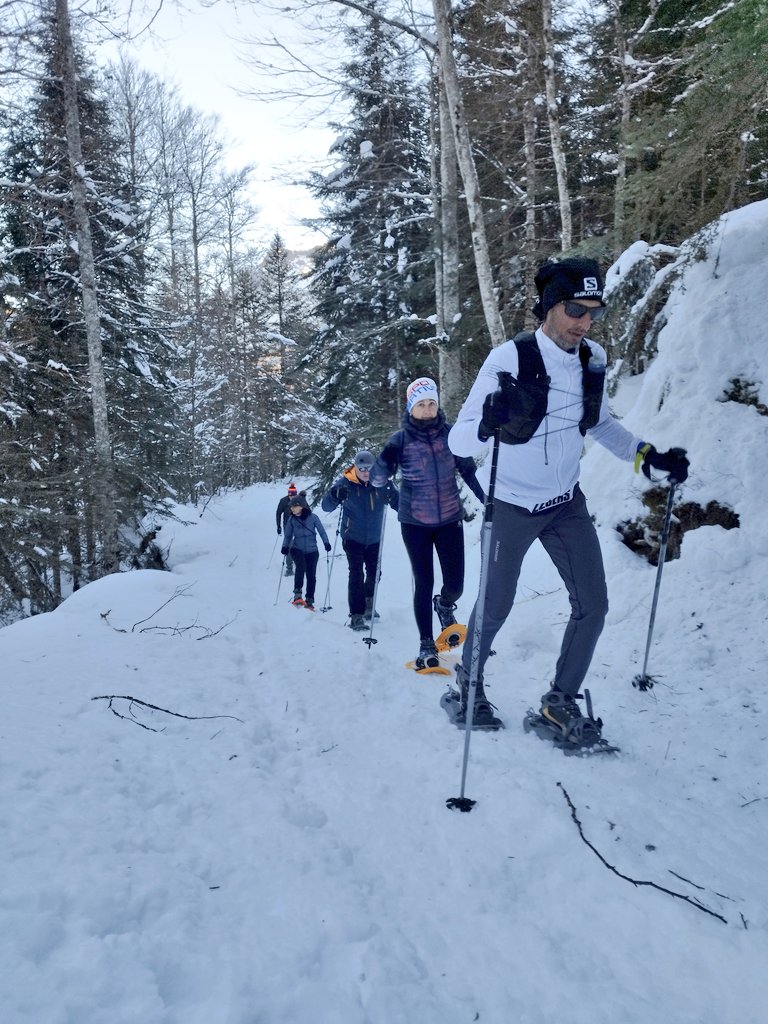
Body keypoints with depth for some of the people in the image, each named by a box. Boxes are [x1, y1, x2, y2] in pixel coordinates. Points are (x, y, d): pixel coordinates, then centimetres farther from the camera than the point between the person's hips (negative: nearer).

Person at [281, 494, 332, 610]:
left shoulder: (312, 517, -9)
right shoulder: (291, 519, -3)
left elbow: (321, 531, -4)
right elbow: (288, 535, 6)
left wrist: (326, 543, -15)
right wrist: (285, 546, -8)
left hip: (312, 550, 0)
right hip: (297, 549, 0)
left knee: (311, 575, 2)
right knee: (300, 567, -27)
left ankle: (309, 600, 15)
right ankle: (297, 594, -22)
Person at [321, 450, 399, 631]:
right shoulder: (345, 482, -14)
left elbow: (398, 503, -9)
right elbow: (326, 506, -18)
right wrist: (334, 496, -39)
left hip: (374, 539, 3)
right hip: (352, 537, -3)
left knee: (374, 573, 16)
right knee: (356, 574, -10)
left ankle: (368, 603, 42)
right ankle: (356, 615, -6)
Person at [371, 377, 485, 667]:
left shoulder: (450, 433, -4)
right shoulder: (401, 439, -8)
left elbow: (468, 470, 6)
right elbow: (377, 479, -9)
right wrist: (386, 461, -29)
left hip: (450, 519, 2)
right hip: (415, 523, -1)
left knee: (455, 584, 3)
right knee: (424, 583, 1)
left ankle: (444, 606, 39)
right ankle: (426, 645, 17)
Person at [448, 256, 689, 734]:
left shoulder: (593, 360, -6)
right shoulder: (510, 359, -24)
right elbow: (458, 441, -28)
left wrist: (648, 454, -1)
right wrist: (489, 421, -50)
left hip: (567, 503, 5)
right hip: (512, 506, -5)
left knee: (593, 604, 4)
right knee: (496, 605, 9)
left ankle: (562, 700, 24)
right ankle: (470, 681, 37)